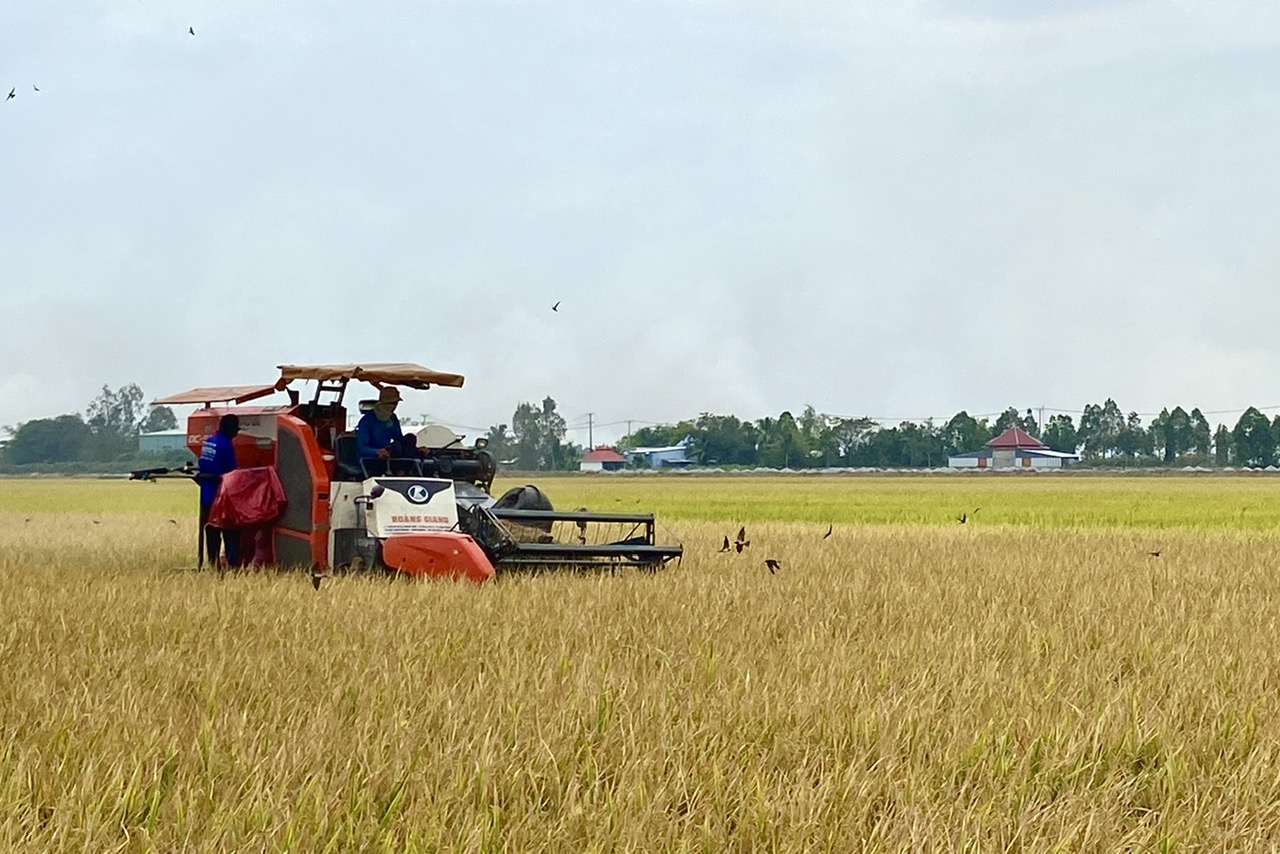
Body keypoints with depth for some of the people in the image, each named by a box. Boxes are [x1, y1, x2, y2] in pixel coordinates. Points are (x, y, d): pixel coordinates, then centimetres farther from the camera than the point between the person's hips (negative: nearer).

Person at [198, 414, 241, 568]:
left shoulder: (207, 442, 10)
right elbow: (231, 471, -13)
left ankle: (212, 562, 13)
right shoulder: (225, 444, -15)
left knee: (211, 531, 12)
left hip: (206, 496, 8)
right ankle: (232, 563, -10)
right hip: (221, 495, -8)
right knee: (230, 532, -5)